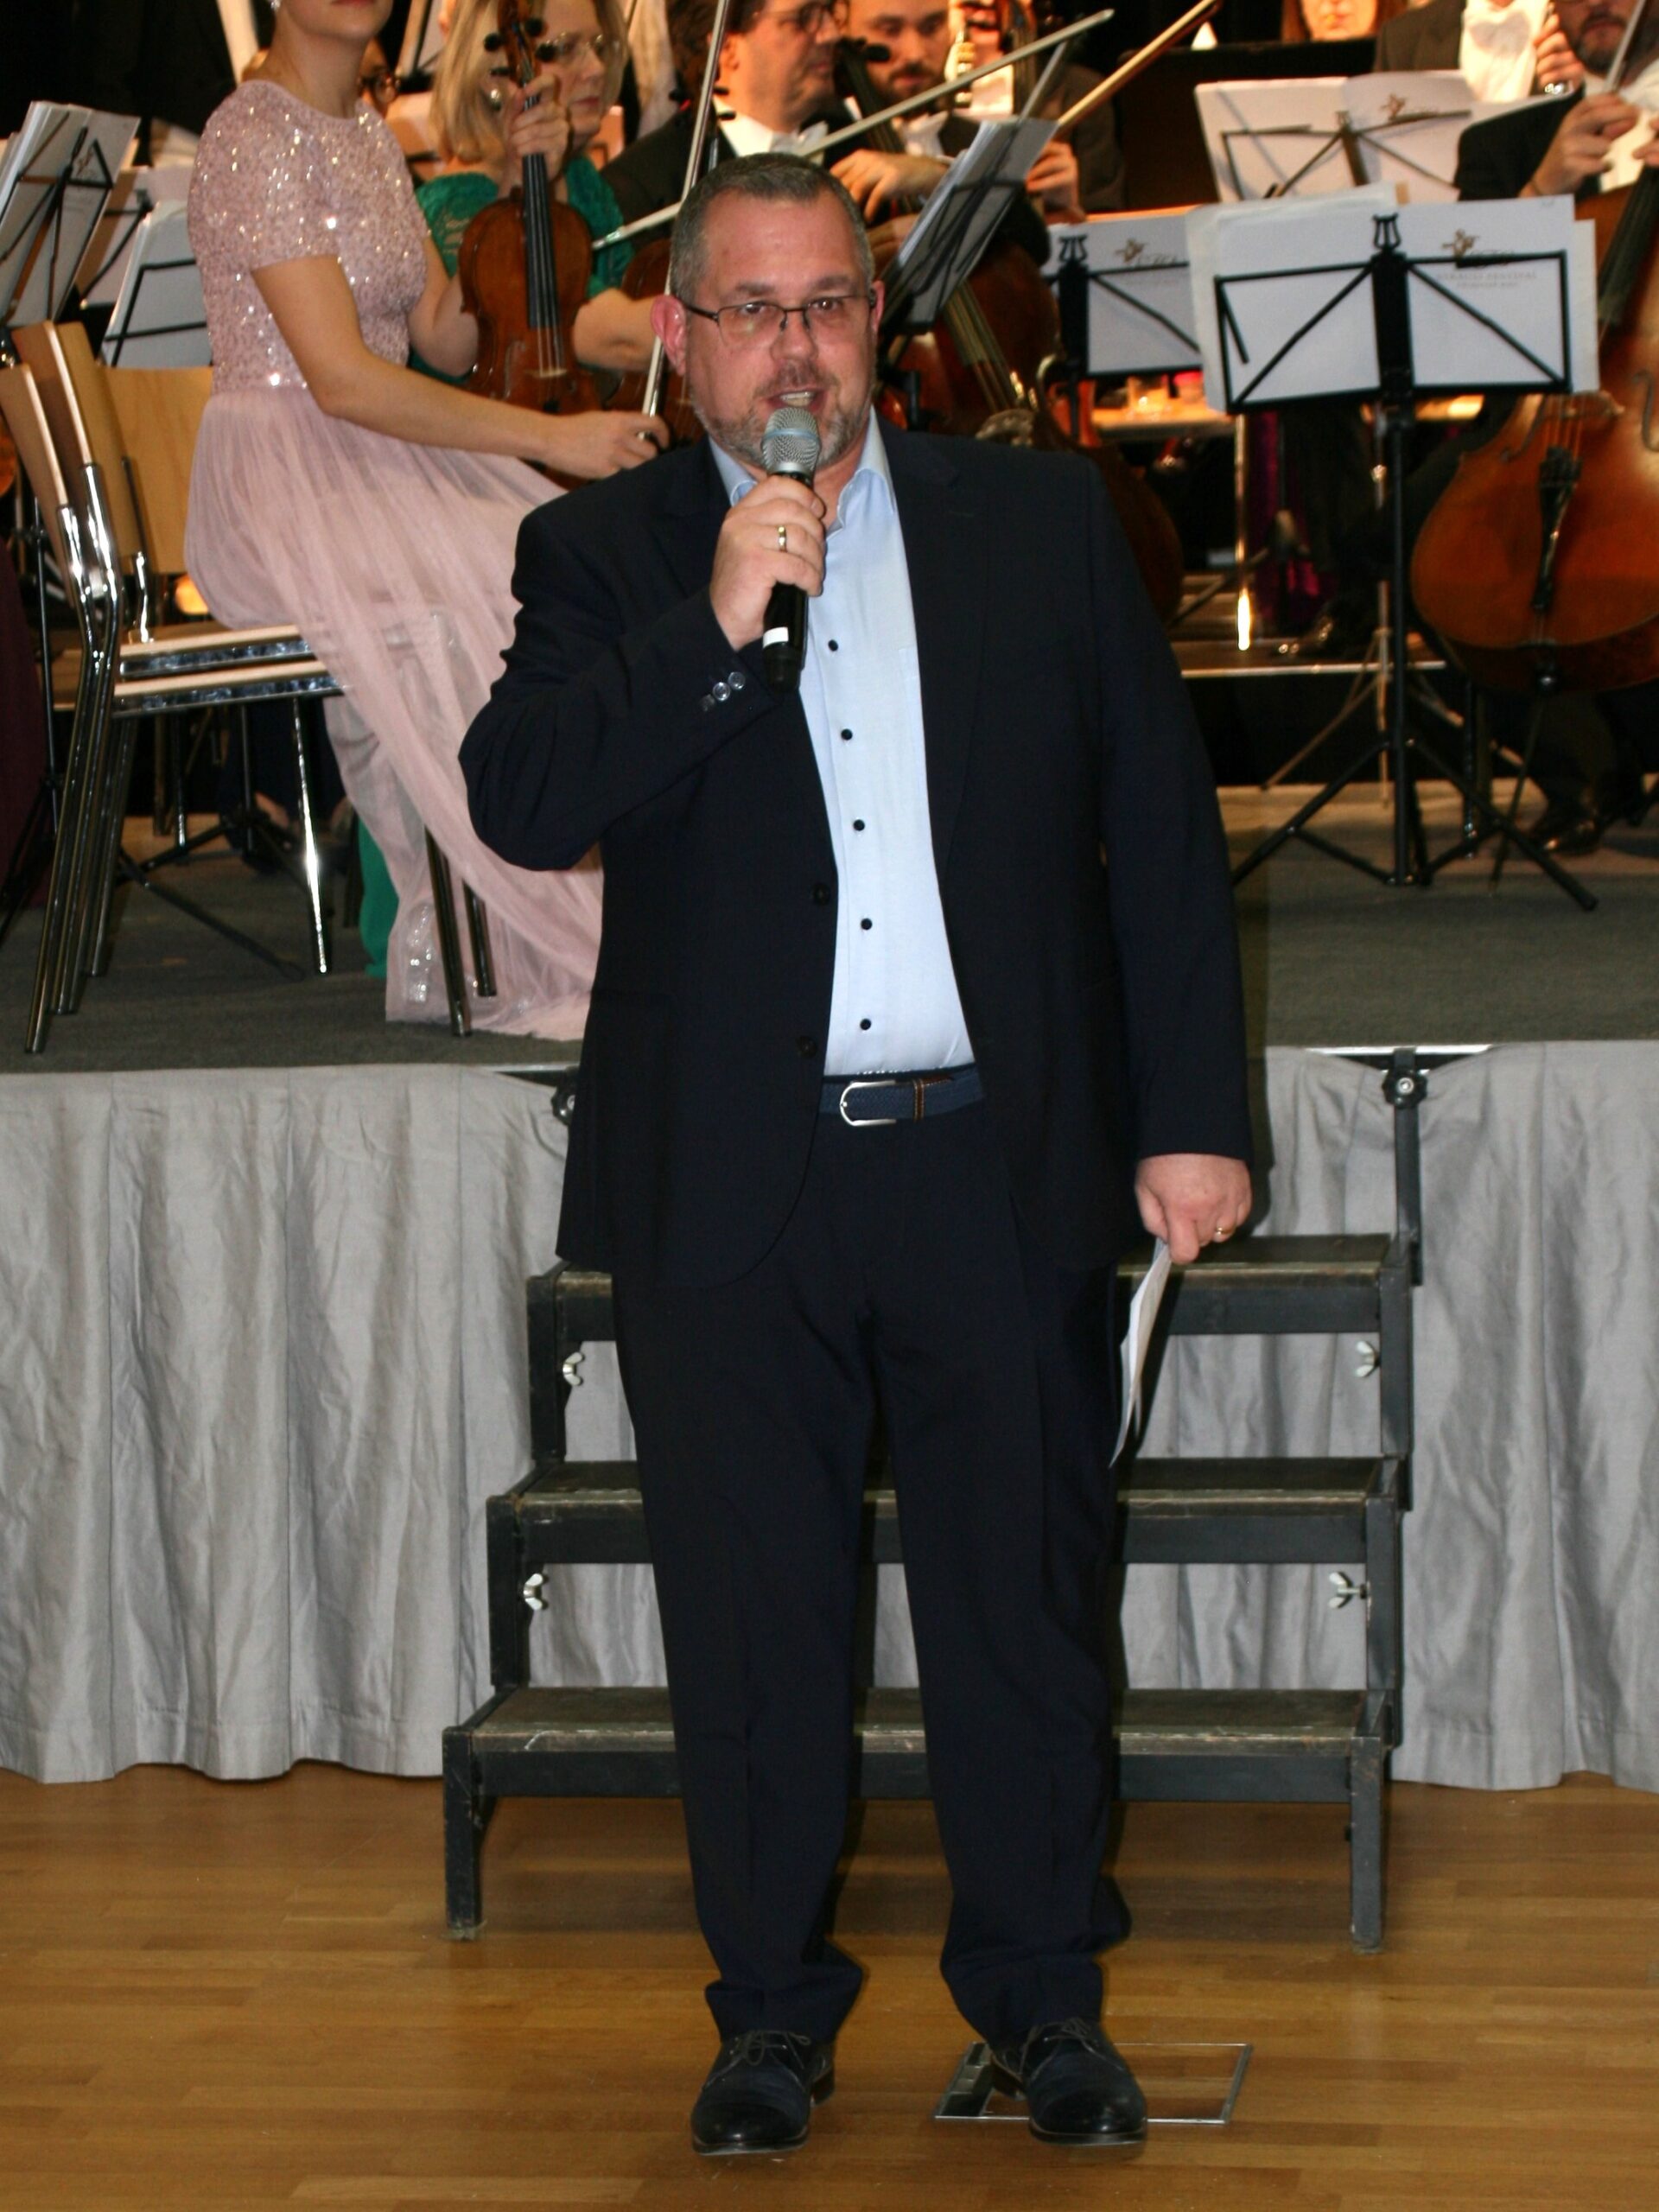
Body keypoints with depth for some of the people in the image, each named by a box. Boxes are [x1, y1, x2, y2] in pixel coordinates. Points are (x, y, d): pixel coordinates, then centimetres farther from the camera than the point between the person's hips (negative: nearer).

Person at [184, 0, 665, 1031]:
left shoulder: (371, 136, 16)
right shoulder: (256, 137, -11)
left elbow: (448, 339, 13)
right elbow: (341, 378, -19)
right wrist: (550, 436, -20)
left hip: (386, 467, 8)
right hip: (285, 485, -8)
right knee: (482, 602, -29)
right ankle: (531, 966, -17)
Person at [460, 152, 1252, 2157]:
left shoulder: (1044, 521, 6)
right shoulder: (603, 558, 4)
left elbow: (1162, 832, 7)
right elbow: (520, 806, -11)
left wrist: (1192, 1117, 3)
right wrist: (717, 622, -21)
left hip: (1005, 1164, 1)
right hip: (728, 1185, 0)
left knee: (1024, 1599, 8)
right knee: (749, 1618, 9)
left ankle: (1040, 1992, 25)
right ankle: (771, 1999, 25)